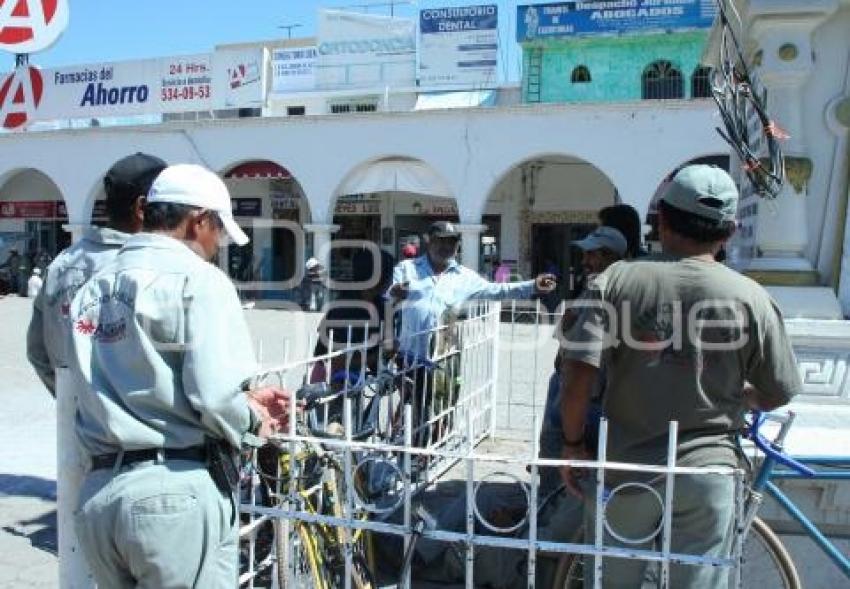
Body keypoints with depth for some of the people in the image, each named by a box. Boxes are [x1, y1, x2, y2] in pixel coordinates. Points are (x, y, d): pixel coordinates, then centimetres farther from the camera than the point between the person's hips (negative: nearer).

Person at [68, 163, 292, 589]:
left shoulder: (94, 288, 14)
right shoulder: (197, 279, -10)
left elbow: (137, 389, 13)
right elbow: (213, 395, -20)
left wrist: (245, 401, 14)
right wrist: (254, 422, 2)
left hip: (96, 494, 7)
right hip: (175, 491, -7)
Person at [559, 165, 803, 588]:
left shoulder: (617, 281, -9)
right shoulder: (750, 298, -7)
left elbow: (578, 373, -15)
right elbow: (776, 396, 2)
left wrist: (573, 443, -1)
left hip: (624, 467, 1)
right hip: (705, 470, 0)